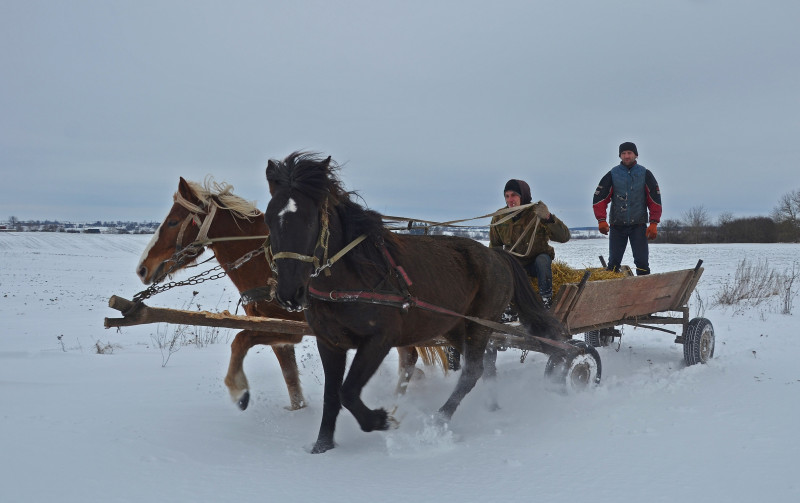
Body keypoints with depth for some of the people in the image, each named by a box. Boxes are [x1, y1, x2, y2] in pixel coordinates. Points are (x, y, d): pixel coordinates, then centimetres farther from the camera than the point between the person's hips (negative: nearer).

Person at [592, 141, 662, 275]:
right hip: (617, 225, 1)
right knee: (613, 262, 3)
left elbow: (655, 200, 4)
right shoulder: (612, 174, 4)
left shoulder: (645, 174, 4)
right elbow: (599, 198, 3)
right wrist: (601, 220, -9)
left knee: (642, 262, -5)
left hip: (639, 225, -1)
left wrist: (654, 223, -5)